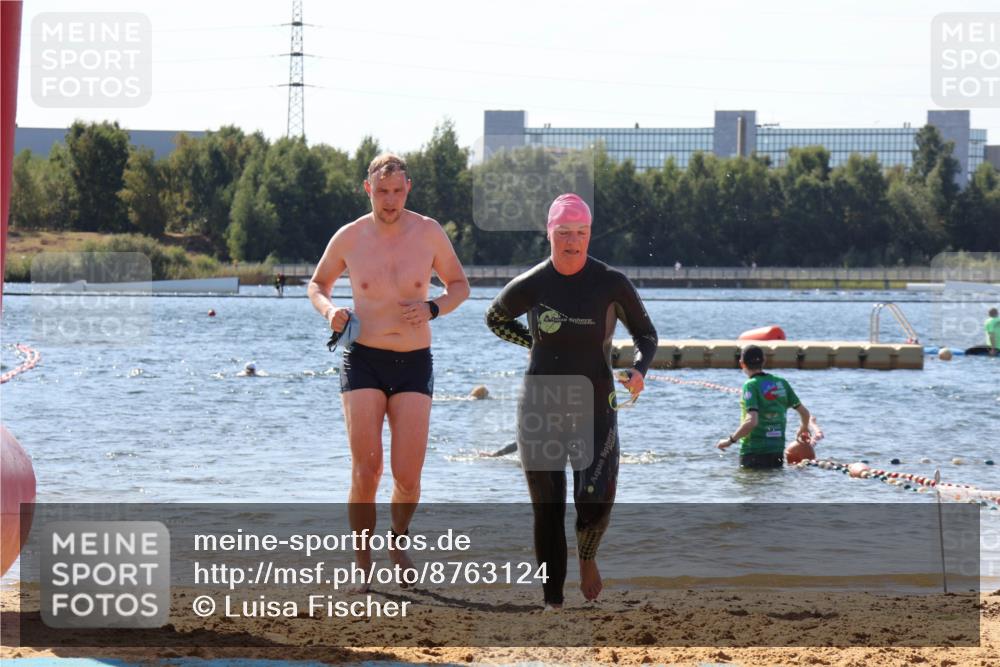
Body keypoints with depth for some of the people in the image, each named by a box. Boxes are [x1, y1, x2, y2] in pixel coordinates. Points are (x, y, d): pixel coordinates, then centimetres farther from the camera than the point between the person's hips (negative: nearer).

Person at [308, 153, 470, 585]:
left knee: (407, 478, -7)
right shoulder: (349, 237, -1)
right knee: (366, 471, -13)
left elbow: (460, 285, 11)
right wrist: (329, 310, -7)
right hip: (363, 360, 0)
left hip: (415, 364, 1)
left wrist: (433, 309, -10)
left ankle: (398, 539, 26)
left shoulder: (429, 233, -2)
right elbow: (317, 283, 16)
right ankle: (362, 566, 2)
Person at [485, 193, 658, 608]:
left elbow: (645, 333, 8)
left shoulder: (611, 284, -5)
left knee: (595, 505, -14)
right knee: (547, 509, 2)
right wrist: (535, 343, 5)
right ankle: (553, 601, 13)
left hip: (595, 408, -1)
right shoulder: (530, 286, -3)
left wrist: (639, 369, -12)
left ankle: (587, 557, 21)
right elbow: (495, 319, 17)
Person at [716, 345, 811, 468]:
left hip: (754, 451, -5)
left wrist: (730, 440, -11)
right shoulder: (781, 383, 7)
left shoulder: (750, 385, -11)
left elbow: (751, 421, -22)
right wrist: (804, 430, 35)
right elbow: (804, 412, 14)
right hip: (778, 451, 5)